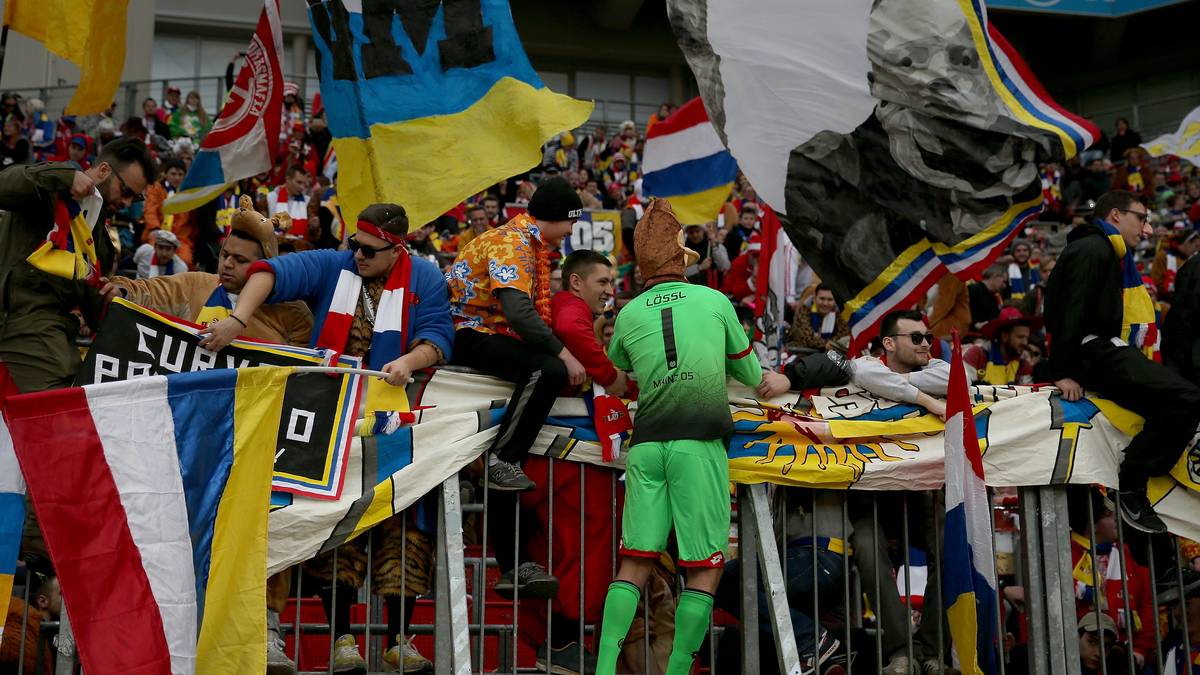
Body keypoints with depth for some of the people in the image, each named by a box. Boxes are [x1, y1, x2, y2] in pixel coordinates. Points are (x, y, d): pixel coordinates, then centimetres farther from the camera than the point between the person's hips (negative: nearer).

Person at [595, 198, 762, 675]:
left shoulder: (628, 315, 10)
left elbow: (616, 371, 30)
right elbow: (751, 376, 16)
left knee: (635, 562, 6)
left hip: (645, 444, 3)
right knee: (705, 569, 2)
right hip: (699, 443, -3)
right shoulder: (715, 301, 5)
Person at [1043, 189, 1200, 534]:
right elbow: (1072, 309, -17)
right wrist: (1064, 372, -23)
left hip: (1106, 348, 11)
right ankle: (1131, 484, -19)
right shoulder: (1092, 249, -6)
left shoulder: (1112, 255, 28)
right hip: (1094, 351, -11)